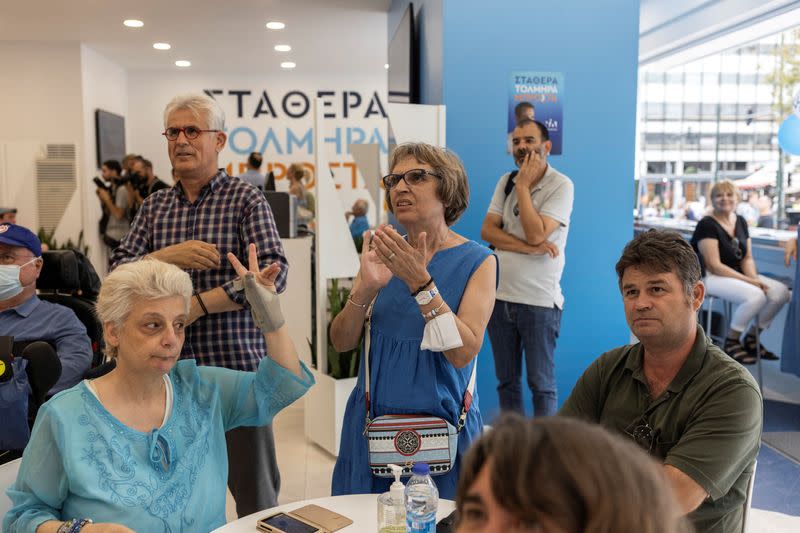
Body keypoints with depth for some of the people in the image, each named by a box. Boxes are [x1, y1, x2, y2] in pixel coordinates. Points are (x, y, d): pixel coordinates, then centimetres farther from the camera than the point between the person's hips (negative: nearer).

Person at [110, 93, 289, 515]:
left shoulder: (245, 199, -3)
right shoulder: (154, 206, 11)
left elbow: (273, 274, -14)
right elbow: (119, 271, 3)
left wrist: (198, 303, -17)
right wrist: (169, 256, -15)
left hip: (235, 362, -4)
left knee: (253, 488, 7)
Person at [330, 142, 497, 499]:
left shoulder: (477, 261, -7)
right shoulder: (383, 252, 2)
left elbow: (464, 353, -18)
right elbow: (341, 343, -2)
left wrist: (420, 282, -26)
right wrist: (365, 289, -20)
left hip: (440, 425, -3)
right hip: (372, 424, 3)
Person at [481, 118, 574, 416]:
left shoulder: (560, 185, -7)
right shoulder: (506, 182, 10)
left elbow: (535, 234, -19)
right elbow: (487, 230, 0)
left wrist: (523, 186, -12)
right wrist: (530, 248, -13)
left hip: (539, 300, -5)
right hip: (500, 296, 6)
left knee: (542, 385, 3)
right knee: (506, 381, 15)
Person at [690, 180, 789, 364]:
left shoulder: (741, 221, 9)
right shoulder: (706, 225, -14)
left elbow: (747, 258, 10)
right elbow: (714, 266, -19)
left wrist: (754, 278, -11)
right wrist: (749, 281, -20)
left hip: (738, 275, 8)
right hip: (711, 277, -8)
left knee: (781, 292, -11)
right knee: (756, 295, -31)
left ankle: (751, 338, 7)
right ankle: (731, 342, -9)